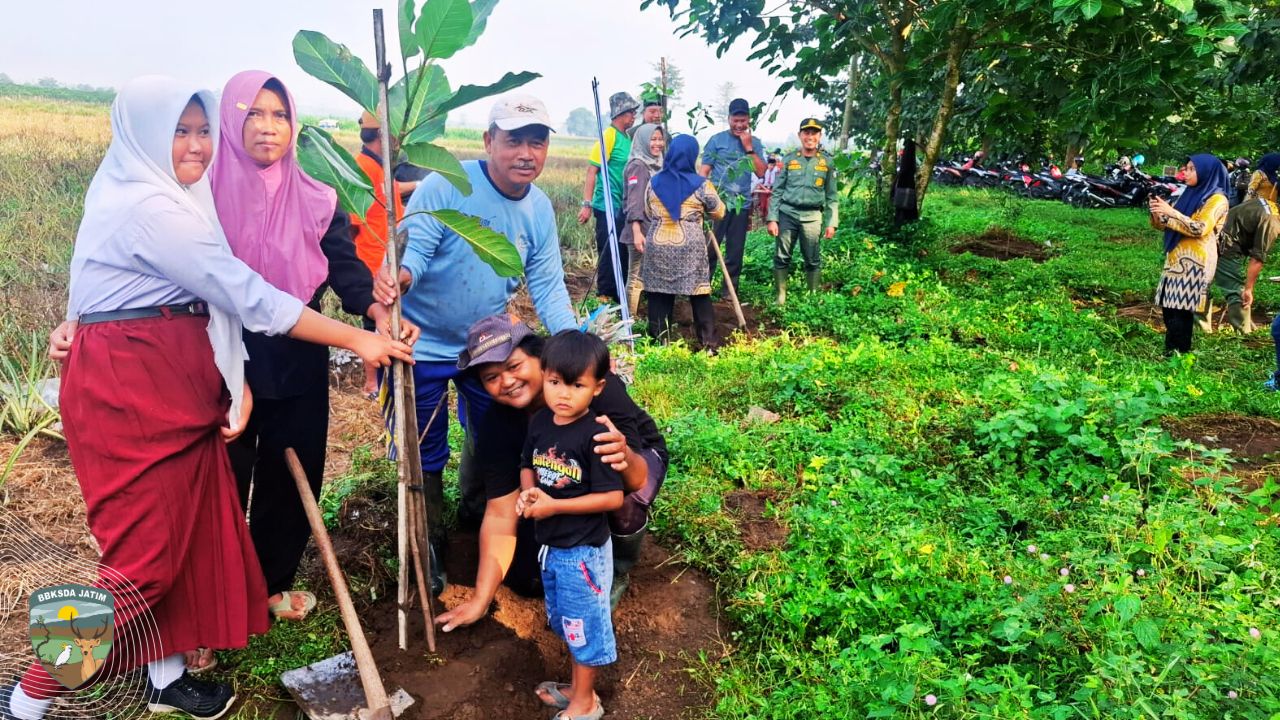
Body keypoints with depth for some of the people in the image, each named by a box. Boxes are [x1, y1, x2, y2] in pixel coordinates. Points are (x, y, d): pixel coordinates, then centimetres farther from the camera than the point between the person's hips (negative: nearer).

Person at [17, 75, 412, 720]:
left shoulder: (170, 198, 15)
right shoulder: (151, 208, -17)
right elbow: (248, 295, -20)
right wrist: (355, 339, -17)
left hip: (169, 379, 9)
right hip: (132, 384, -9)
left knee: (185, 527, 12)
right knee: (144, 547, 0)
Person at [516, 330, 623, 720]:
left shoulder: (595, 436, -24)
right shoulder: (539, 422, -3)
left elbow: (613, 498, -23)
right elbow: (527, 465, 13)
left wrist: (554, 505, -24)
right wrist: (527, 491, -9)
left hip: (583, 551, -7)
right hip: (549, 546, 7)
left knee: (585, 625, 11)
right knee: (567, 624, 24)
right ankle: (577, 688, 44)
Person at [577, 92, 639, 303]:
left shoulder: (627, 137, 12)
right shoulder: (609, 136, -12)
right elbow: (592, 170, -15)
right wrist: (587, 204, -20)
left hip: (622, 206, 8)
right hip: (608, 206, -8)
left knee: (622, 252, 13)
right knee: (609, 253, -3)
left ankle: (618, 295, 23)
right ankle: (604, 296, 8)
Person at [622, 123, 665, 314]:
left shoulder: (657, 165, 15)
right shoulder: (638, 166, -11)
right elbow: (634, 202, -19)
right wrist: (637, 232, -28)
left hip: (654, 230, 9)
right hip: (641, 230, -9)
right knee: (637, 276, -5)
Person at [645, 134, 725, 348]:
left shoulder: (654, 182, 4)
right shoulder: (701, 185, -6)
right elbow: (719, 212, 7)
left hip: (658, 246, 3)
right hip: (690, 248, -2)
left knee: (659, 295, 9)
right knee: (700, 297, 4)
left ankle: (659, 341, 12)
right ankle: (708, 344, 6)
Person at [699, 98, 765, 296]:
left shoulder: (755, 143, 10)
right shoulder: (717, 140, 1)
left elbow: (761, 172, 0)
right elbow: (704, 171, -1)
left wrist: (749, 148, -7)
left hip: (742, 204, 3)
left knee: (736, 251, 9)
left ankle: (731, 289, 17)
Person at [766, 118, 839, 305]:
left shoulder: (827, 162, 6)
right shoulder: (789, 159, 5)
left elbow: (831, 196, 7)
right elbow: (777, 191, 5)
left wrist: (831, 222, 0)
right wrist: (772, 218, -2)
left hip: (812, 216, 0)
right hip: (787, 214, 0)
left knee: (813, 260, 5)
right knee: (781, 257, 2)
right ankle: (780, 296, 13)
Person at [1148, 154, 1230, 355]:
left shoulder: (1217, 199, -5)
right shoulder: (1191, 194, 19)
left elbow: (1200, 229, -18)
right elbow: (1165, 224, 18)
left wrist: (1171, 212, -21)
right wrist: (1157, 213, -3)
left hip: (1195, 261, -8)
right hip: (1177, 258, 8)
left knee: (1181, 310, -11)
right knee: (1170, 307, 5)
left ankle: (1179, 356, -7)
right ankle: (1170, 353, 10)